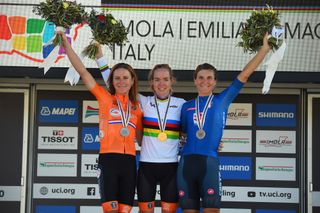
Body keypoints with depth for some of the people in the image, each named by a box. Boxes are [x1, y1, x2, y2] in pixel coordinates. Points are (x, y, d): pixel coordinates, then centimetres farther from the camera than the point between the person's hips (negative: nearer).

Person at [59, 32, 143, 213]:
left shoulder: (136, 107, 16)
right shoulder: (105, 97, 7)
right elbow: (83, 71, 4)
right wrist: (66, 43, 1)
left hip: (129, 160, 3)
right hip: (108, 158, -3)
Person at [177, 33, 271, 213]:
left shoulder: (222, 100, 9)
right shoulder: (187, 107, 16)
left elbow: (245, 74, 5)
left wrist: (265, 48, 3)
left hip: (210, 162, -3)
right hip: (186, 161, 3)